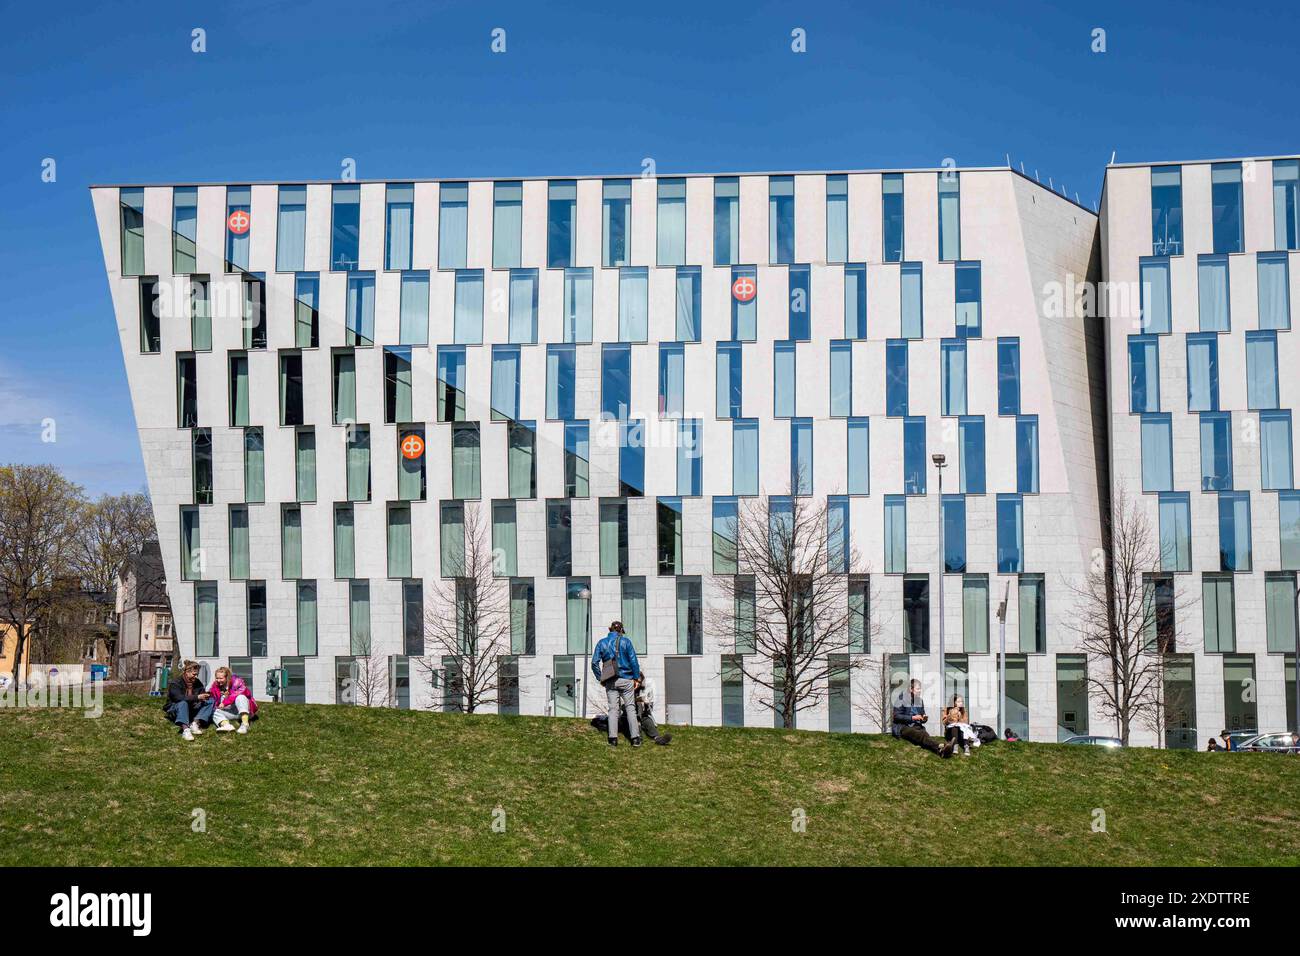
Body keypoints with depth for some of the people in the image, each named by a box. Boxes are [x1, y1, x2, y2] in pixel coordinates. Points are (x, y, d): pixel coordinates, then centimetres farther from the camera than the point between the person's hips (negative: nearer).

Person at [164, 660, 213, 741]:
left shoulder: (197, 683, 7)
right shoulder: (175, 682, -12)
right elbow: (179, 698, -29)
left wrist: (205, 697, -20)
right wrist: (197, 697, -35)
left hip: (191, 711, 6)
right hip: (175, 711, -6)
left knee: (210, 701, -12)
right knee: (183, 703, -37)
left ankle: (195, 723, -31)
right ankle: (185, 729, -56)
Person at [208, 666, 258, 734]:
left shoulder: (236, 681, -8)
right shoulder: (216, 686, 7)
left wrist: (224, 703, -32)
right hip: (230, 713, 5)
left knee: (240, 697, -31)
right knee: (215, 712, -16)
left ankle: (245, 724, -48)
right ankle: (227, 725, -48)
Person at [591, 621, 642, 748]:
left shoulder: (602, 643, 4)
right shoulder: (625, 641, -1)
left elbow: (595, 663, 0)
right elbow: (633, 661, -5)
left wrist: (600, 678, 8)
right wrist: (636, 678, 3)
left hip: (610, 682, 1)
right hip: (626, 679, -1)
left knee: (613, 708, 4)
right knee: (630, 707, 4)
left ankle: (613, 738, -4)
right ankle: (635, 738, -1)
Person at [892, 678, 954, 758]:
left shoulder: (920, 701, 18)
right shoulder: (902, 699, -1)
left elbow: (922, 714, 26)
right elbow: (896, 716, -8)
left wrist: (924, 718, 0)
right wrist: (913, 718, -15)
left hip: (916, 726, 5)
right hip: (902, 727, -5)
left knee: (924, 734, -34)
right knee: (920, 735, -38)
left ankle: (941, 750, -67)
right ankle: (940, 747, -67)